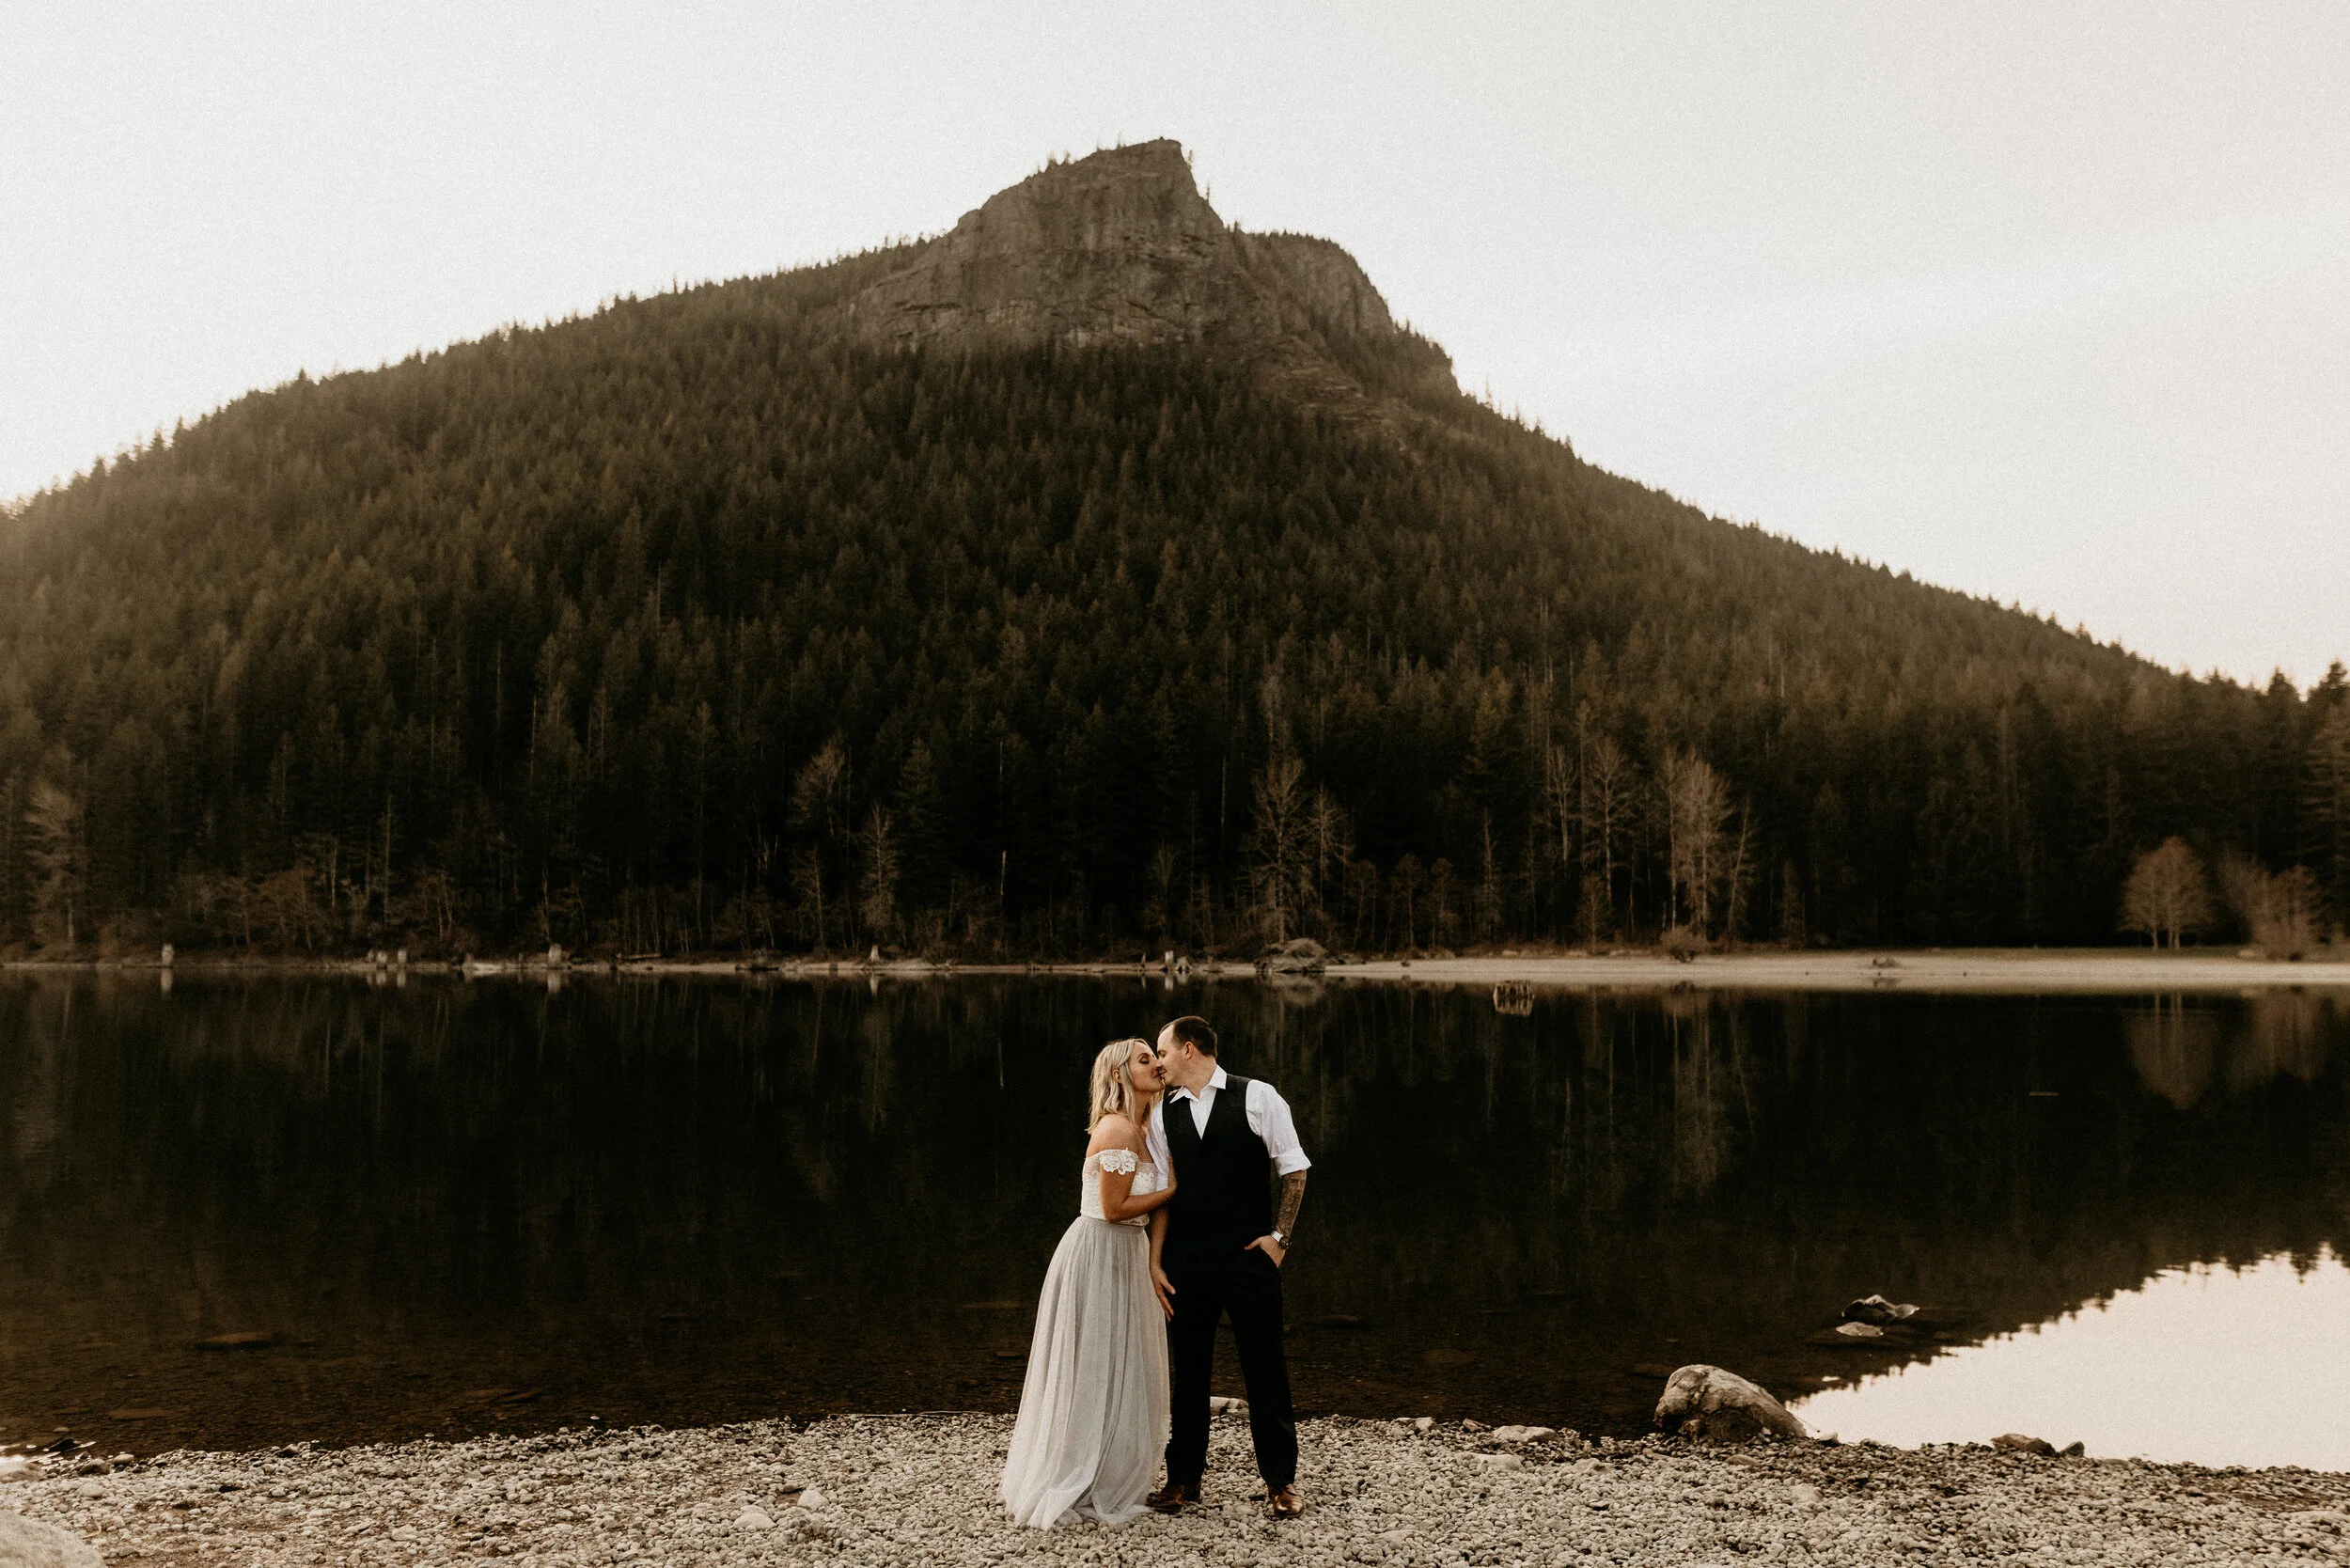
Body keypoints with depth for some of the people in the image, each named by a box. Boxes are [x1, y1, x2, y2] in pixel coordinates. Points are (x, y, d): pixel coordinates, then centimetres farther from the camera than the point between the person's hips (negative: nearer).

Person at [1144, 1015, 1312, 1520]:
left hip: (1248, 1253, -3)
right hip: (1186, 1259, 3)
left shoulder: (1257, 1097, -4)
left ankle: (1280, 1481, 16)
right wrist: (1155, 1261, 1)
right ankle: (1183, 1478, 24)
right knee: (1189, 1369, 11)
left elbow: (1294, 1167, -1)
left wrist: (1279, 1236, -5)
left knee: (1265, 1368, 4)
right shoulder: (1162, 1113, 7)